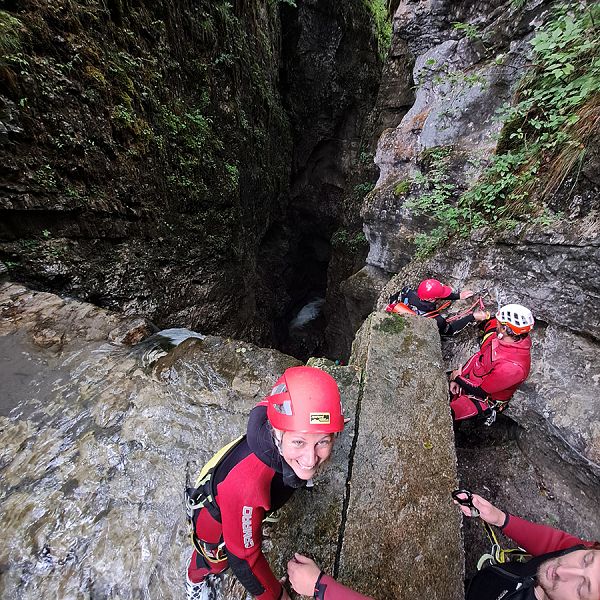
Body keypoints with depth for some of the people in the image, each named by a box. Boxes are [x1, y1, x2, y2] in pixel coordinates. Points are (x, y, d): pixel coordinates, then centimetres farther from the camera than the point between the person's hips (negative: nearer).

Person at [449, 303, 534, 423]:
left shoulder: (513, 366, -36)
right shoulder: (500, 335, -14)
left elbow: (480, 391, -25)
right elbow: (479, 355, 1)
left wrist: (458, 378, -10)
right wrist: (457, 378, -5)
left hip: (485, 399, -7)